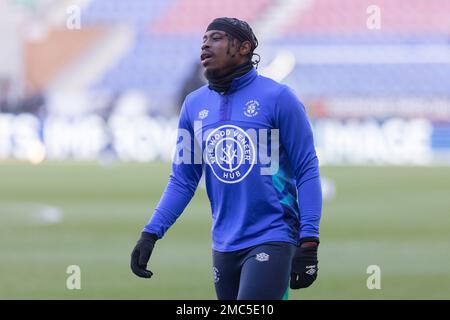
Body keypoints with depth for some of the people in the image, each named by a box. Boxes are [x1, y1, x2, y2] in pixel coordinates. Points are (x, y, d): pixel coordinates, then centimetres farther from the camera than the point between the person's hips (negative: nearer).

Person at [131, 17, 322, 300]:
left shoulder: (277, 97, -5)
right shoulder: (194, 104, 9)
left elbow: (307, 171, -5)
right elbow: (183, 180, 13)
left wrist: (308, 244, -12)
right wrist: (151, 234, 2)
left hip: (271, 241, -5)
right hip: (224, 245, 5)